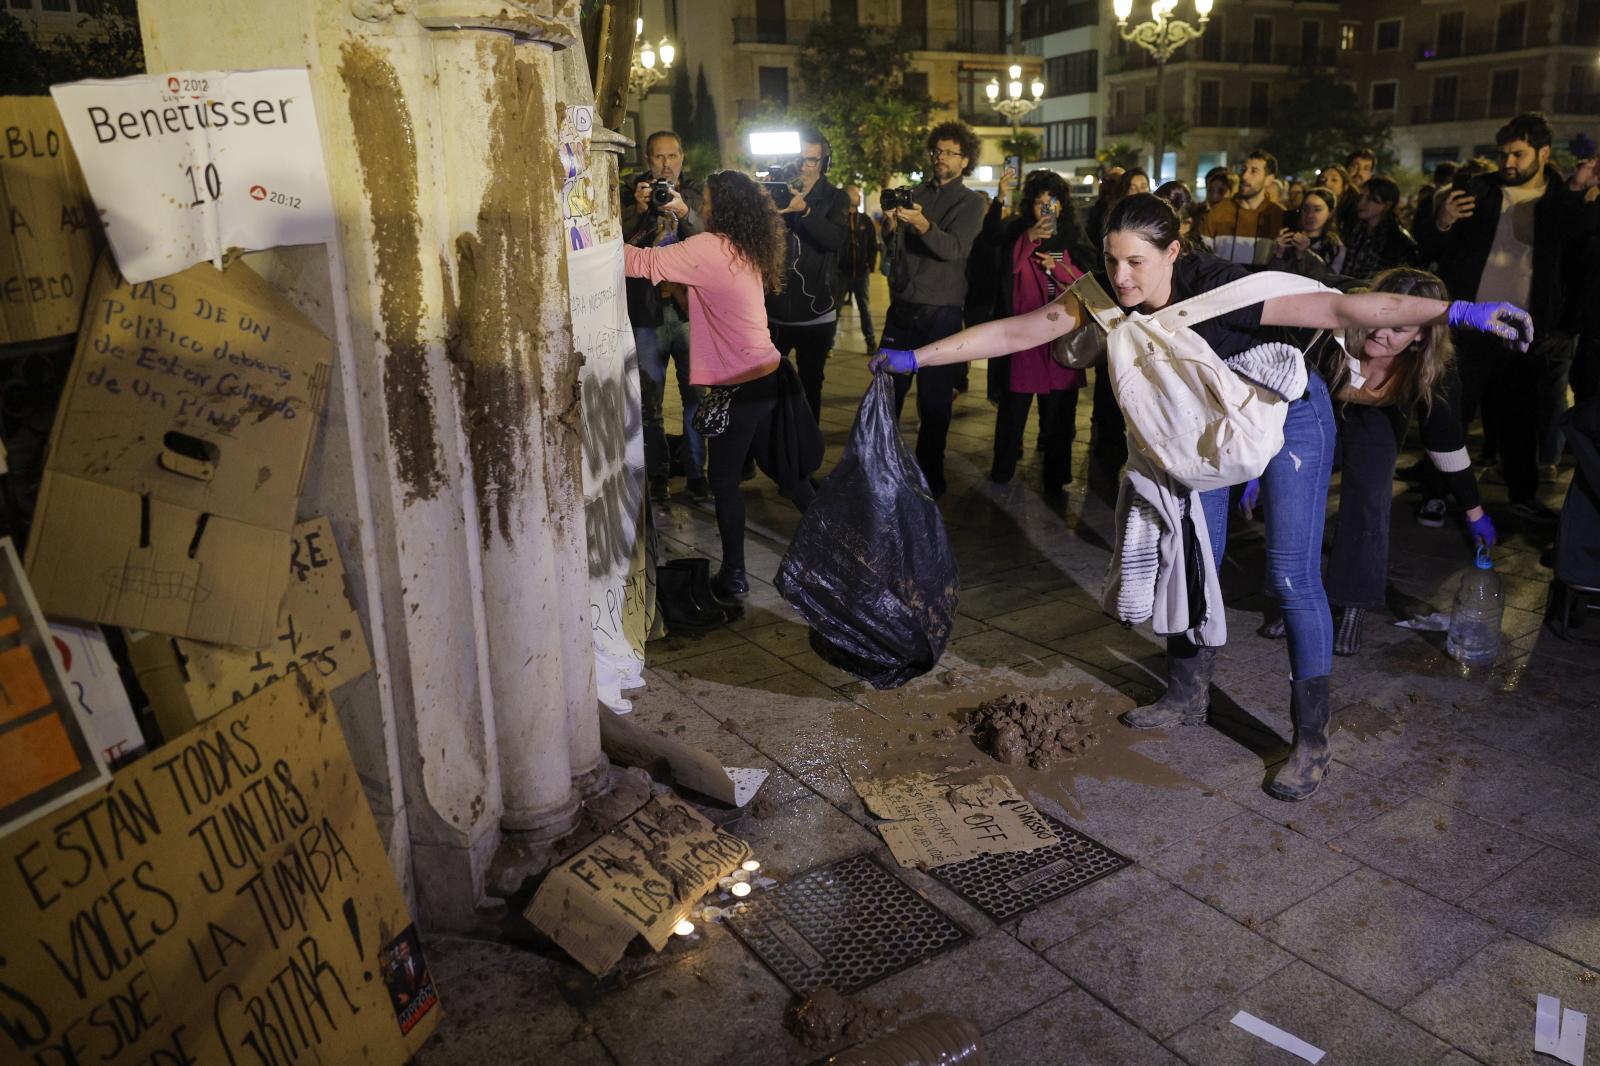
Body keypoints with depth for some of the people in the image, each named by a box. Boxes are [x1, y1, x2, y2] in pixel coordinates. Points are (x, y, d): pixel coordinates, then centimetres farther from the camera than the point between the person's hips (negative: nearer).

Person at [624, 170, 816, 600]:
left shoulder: (711, 248, -17)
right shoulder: (746, 250, 9)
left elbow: (643, 263, -20)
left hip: (739, 387, -8)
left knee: (724, 481, 6)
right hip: (767, 376, 8)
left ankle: (734, 575, 15)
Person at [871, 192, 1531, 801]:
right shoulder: (1107, 296, -19)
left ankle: (1311, 743, 2)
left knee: (1293, 575, -9)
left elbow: (1337, 309, -40)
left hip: (1289, 415, -6)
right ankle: (1189, 697, 28)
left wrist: (1457, 313, -49)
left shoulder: (1217, 289, -35)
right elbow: (1014, 331, -15)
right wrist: (915, 358, -15)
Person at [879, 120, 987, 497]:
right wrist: (890, 225, -14)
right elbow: (892, 243, 8)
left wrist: (923, 225, -32)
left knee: (934, 397, 0)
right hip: (902, 306, 4)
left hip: (940, 311, -4)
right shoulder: (915, 194, 13)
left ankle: (930, 475, 10)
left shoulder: (971, 202, 0)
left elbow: (954, 249, -16)